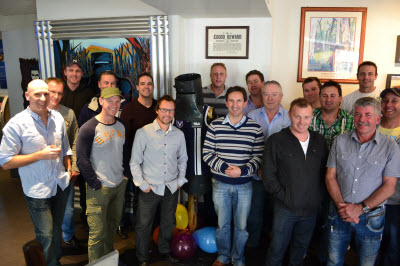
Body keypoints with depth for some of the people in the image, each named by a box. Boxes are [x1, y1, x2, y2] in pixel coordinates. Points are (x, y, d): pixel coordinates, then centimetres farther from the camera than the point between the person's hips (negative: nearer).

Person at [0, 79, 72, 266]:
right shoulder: (16, 124, -15)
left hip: (62, 185, 5)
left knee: (57, 228, 22)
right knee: (46, 236, 3)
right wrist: (41, 155, -21)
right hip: (38, 191, -5)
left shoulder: (58, 118, 2)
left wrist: (68, 169, 11)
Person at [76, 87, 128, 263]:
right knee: (97, 232, 1)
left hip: (119, 185, 6)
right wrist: (96, 185, -15)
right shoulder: (89, 128, -14)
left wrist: (125, 174, 8)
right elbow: (82, 159, -15)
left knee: (113, 224, 20)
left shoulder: (121, 126, 6)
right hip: (99, 188, -6)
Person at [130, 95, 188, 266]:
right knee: (144, 225, 6)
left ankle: (165, 252, 40)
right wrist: (142, 184, -8)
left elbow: (182, 159, 15)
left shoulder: (179, 134, 2)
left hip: (172, 188, 3)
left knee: (168, 223, 18)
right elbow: (135, 162, -5)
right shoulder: (143, 132, -8)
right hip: (150, 188, -3)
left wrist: (180, 180, 6)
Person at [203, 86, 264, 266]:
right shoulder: (215, 125, -2)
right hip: (220, 184, 1)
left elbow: (259, 156, -3)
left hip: (244, 185, 0)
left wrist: (242, 170, -18)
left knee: (241, 226, 12)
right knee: (222, 224, 15)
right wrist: (224, 167, -16)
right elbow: (207, 153, -3)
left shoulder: (255, 128, -3)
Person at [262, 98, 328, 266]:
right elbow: (268, 175, -10)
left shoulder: (319, 141, 4)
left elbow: (325, 170, 10)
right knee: (277, 248, 9)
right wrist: (284, 197, -14)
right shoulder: (276, 141, -9)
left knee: (301, 246, 21)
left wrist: (318, 195, -1)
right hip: (285, 208, -4)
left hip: (311, 208, 4)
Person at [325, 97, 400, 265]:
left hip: (371, 216, -1)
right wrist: (342, 205, -13)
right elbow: (330, 177, -1)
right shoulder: (340, 141, 0)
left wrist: (361, 208, -17)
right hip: (339, 213, 2)